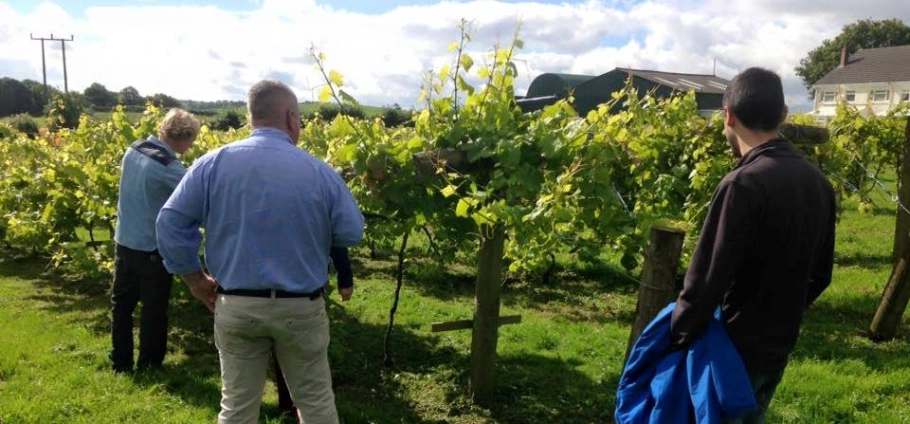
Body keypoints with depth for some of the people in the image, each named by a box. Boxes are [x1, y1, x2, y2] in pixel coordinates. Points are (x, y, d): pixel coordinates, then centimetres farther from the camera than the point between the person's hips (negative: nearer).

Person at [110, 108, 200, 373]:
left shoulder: (133, 151, 0)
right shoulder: (168, 167, -23)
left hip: (124, 241, 7)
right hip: (152, 247, -7)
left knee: (121, 303, 18)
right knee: (154, 309, 10)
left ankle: (120, 363, 28)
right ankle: (148, 365, 22)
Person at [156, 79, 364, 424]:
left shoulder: (213, 163, -4)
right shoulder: (320, 172, -9)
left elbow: (170, 222, -5)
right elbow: (352, 234, -4)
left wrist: (196, 281, 6)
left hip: (235, 306, 2)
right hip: (300, 307, -1)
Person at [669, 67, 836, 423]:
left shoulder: (743, 185, -24)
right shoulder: (818, 182, 1)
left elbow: (707, 279, -23)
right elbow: (820, 275, 10)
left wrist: (679, 335, -10)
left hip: (734, 350, -7)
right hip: (779, 347, 7)